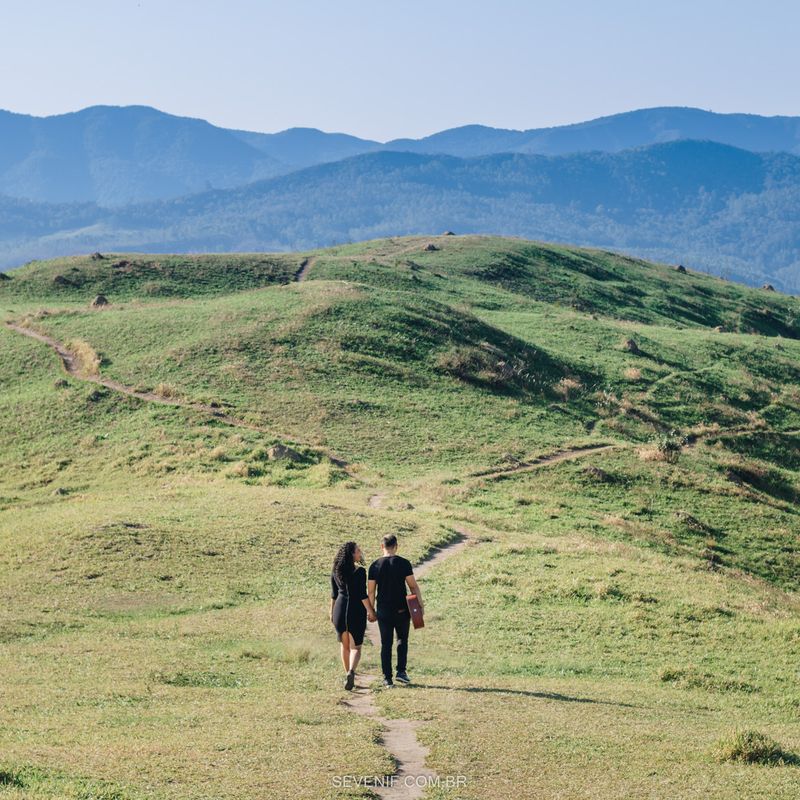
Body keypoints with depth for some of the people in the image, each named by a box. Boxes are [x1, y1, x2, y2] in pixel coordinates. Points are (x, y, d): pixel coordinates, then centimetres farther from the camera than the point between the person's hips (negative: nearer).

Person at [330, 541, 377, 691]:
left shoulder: (336, 571, 4)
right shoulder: (359, 571, -13)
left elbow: (333, 594, 10)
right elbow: (362, 594, -15)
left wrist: (332, 611, 20)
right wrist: (370, 611, -7)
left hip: (340, 609, 5)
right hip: (356, 610, -5)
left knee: (345, 646, 20)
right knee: (355, 647, 0)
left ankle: (348, 674, 28)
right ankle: (351, 672, -24)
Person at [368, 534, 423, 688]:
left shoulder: (375, 565, -1)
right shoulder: (404, 563, -6)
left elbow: (371, 591, 2)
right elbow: (413, 586, -6)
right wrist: (420, 604, 0)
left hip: (383, 610, 1)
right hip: (402, 610, -1)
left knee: (386, 644, 6)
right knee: (402, 640, 16)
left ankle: (387, 678, 5)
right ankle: (401, 671, 6)